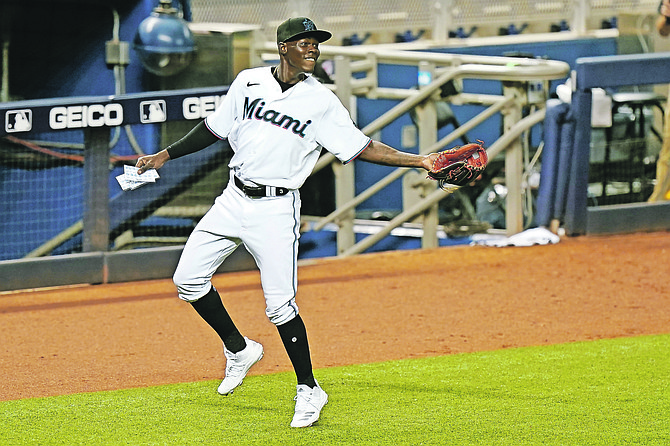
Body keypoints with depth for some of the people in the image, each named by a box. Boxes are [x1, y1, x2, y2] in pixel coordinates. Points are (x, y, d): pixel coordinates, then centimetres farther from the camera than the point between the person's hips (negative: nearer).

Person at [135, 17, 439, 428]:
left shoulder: (322, 102, -3)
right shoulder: (249, 82, 4)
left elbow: (359, 147, -1)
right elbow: (214, 129, 14)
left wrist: (417, 161, -10)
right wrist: (165, 156, 12)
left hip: (276, 209, -4)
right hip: (234, 200, 4)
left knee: (280, 305, -9)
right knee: (189, 279, 1)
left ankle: (309, 390, 6)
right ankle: (239, 350, 22)